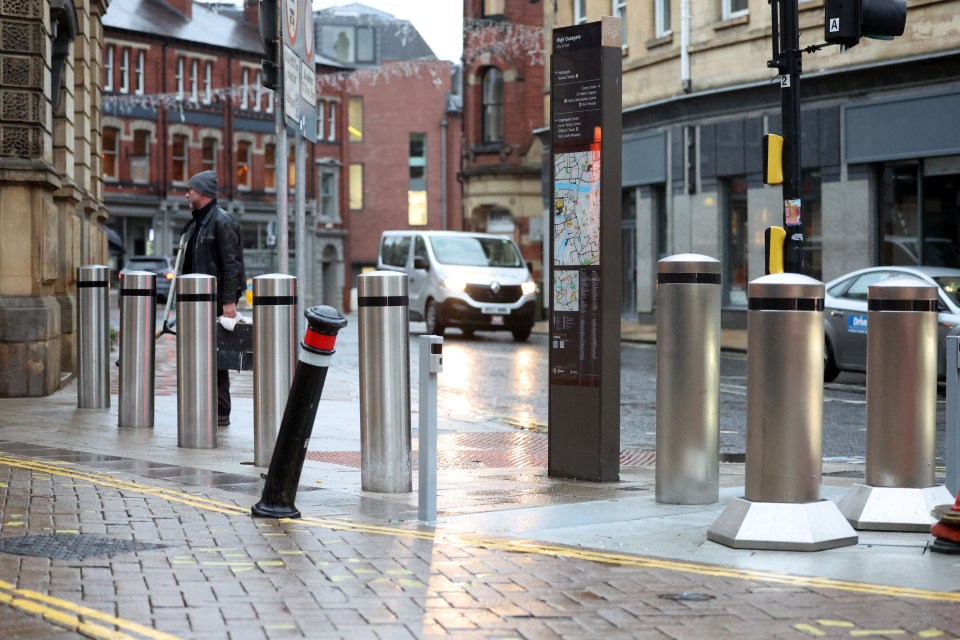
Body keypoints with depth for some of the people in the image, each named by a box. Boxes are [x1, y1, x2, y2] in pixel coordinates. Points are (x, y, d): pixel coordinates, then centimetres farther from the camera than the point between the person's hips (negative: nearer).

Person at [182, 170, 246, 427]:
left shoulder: (222, 221, -11)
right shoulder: (197, 222, 18)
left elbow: (231, 263, -16)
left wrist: (229, 300, -21)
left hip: (217, 299, -9)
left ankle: (220, 413, -2)